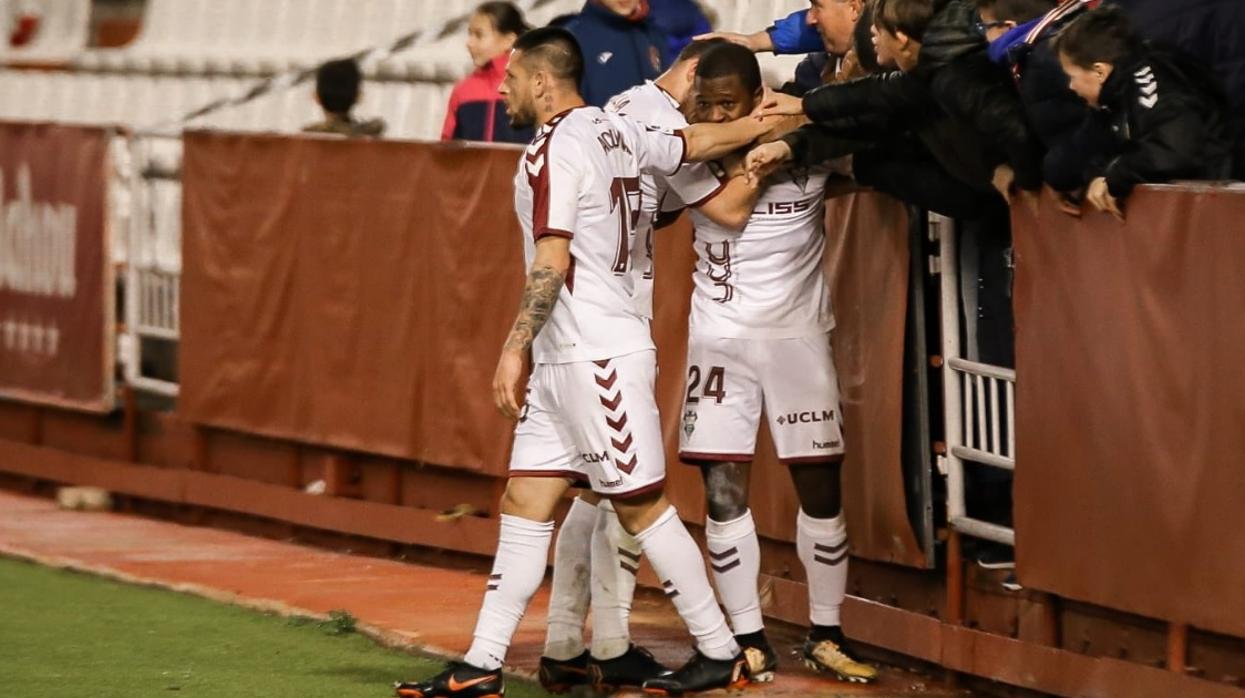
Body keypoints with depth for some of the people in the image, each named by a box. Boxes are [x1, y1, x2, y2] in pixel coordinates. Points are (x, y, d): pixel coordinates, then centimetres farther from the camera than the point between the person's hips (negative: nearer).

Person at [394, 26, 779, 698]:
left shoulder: (554, 149, -15)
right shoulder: (616, 131, 11)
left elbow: (551, 262, -21)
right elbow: (692, 143, 23)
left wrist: (515, 348, -20)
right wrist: (760, 125, 39)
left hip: (597, 357, -10)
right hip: (563, 362, 10)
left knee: (641, 505, -2)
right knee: (524, 504, 7)